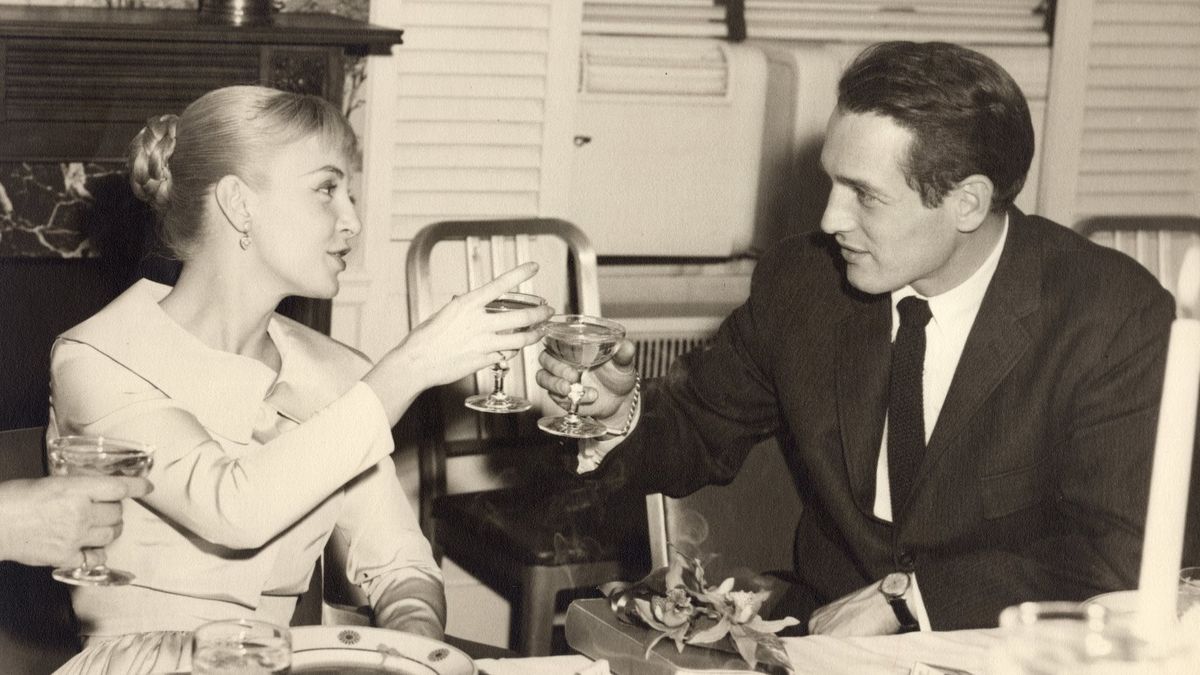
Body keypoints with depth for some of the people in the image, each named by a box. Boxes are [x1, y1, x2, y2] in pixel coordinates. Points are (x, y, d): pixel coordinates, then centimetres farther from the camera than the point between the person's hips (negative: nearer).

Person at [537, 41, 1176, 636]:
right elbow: (699, 433, 14)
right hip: (822, 631, 3)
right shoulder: (799, 281, 1)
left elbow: (1116, 559, -17)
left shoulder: (1119, 319, -12)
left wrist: (902, 598, -18)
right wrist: (619, 412, -8)